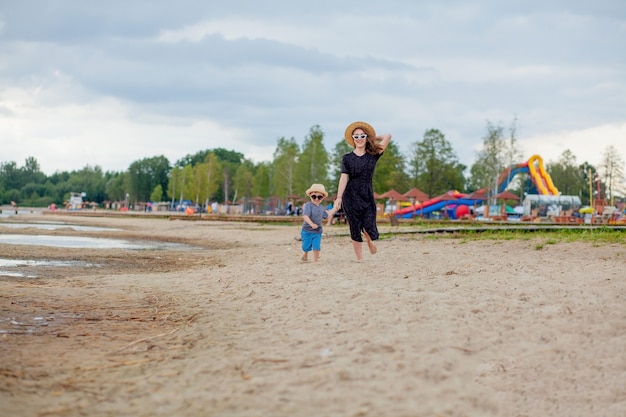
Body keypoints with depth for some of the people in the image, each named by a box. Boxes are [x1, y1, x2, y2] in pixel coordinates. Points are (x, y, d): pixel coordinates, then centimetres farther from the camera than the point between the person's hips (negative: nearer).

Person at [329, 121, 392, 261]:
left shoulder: (373, 155, 4)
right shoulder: (347, 158, 3)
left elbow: (388, 136, 1)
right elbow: (344, 178, -7)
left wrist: (372, 138, 16)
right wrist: (338, 198, -17)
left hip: (368, 196, 1)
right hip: (351, 197, -1)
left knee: (369, 227, -9)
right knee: (355, 230, -1)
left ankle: (369, 240, 29)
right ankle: (359, 259, 9)